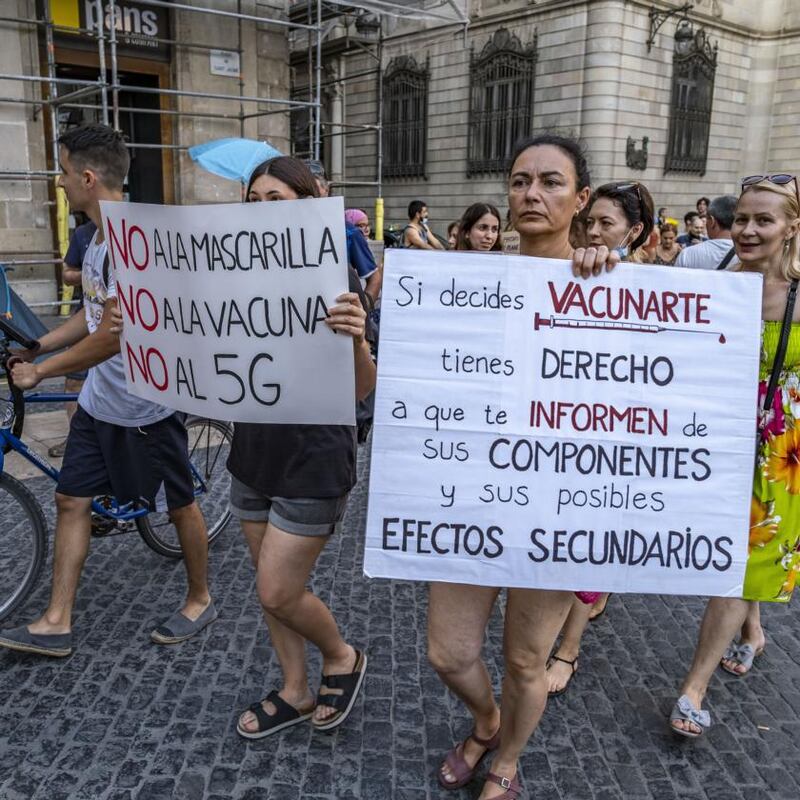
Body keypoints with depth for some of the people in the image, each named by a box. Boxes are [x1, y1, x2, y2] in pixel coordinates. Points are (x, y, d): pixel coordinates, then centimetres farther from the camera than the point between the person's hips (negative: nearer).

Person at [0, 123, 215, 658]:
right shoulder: (102, 235, 8)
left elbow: (111, 337, -25)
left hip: (146, 404, -9)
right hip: (100, 401, 10)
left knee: (180, 505, 9)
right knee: (71, 501, 11)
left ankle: (200, 600, 29)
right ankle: (57, 624, 22)